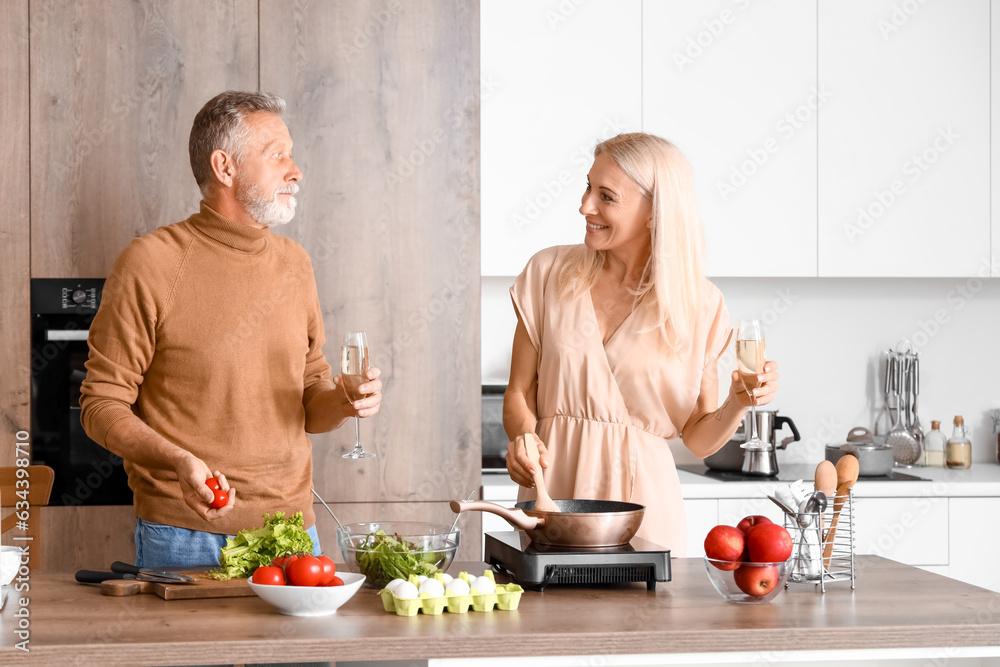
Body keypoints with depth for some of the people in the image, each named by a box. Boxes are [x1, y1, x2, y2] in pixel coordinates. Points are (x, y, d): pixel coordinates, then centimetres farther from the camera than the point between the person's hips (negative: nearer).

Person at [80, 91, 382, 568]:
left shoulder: (294, 264, 11)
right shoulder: (150, 264, -8)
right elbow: (102, 405, -7)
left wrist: (342, 402, -4)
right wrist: (179, 462, -23)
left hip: (291, 528, 5)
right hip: (184, 535, -5)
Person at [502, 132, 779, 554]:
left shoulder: (698, 305, 0)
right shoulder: (549, 272, 3)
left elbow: (699, 439, 5)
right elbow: (520, 392, 6)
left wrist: (738, 404, -13)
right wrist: (523, 436, -14)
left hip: (642, 502, -1)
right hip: (554, 488, 1)